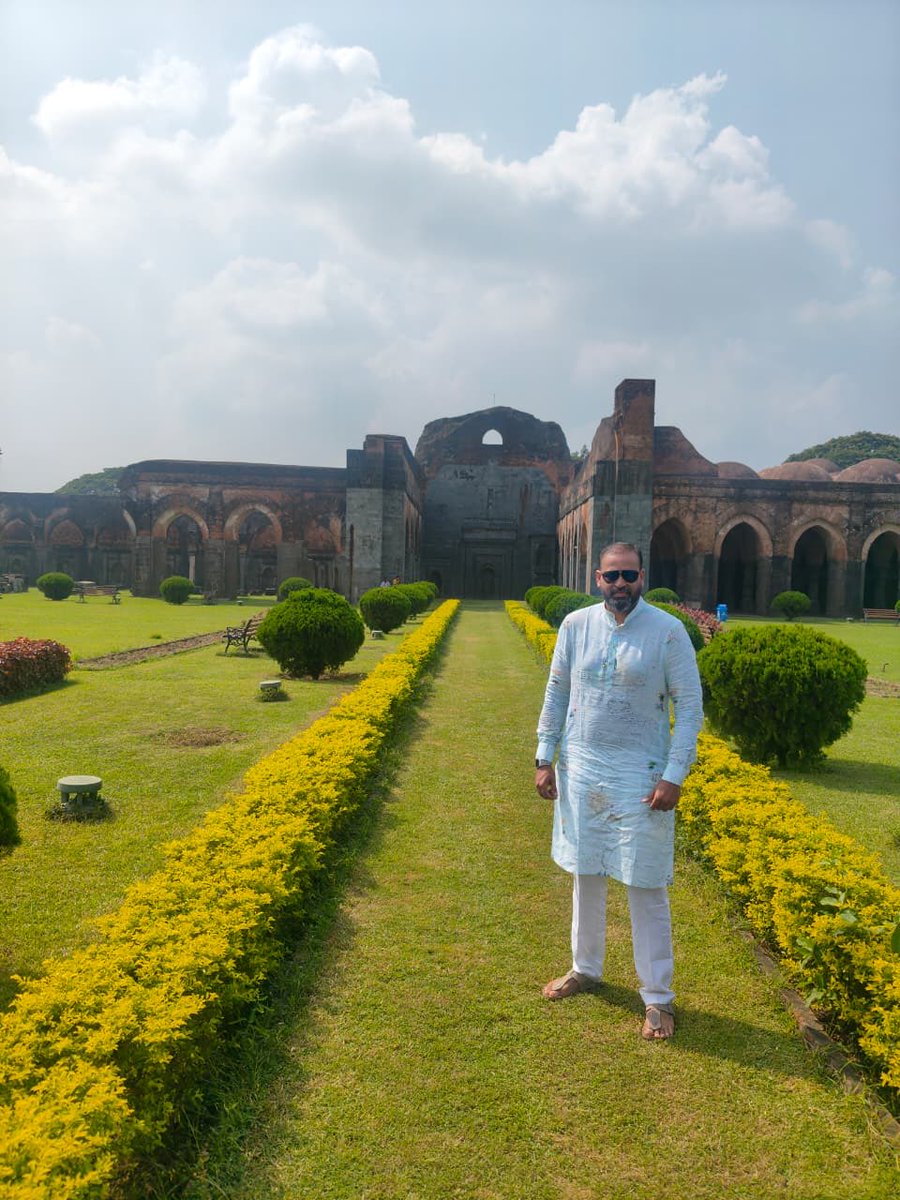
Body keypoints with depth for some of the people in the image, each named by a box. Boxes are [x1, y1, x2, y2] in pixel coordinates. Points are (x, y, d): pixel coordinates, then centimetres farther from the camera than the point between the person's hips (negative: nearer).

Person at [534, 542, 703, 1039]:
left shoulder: (668, 631, -11)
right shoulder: (575, 624, -1)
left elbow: (690, 706, -7)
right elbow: (556, 694, 7)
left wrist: (674, 775, -12)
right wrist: (545, 758, 5)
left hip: (640, 777, -3)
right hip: (581, 770, 4)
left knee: (646, 887, 5)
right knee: (585, 874, 17)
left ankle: (658, 998, 22)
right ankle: (585, 969, 38)